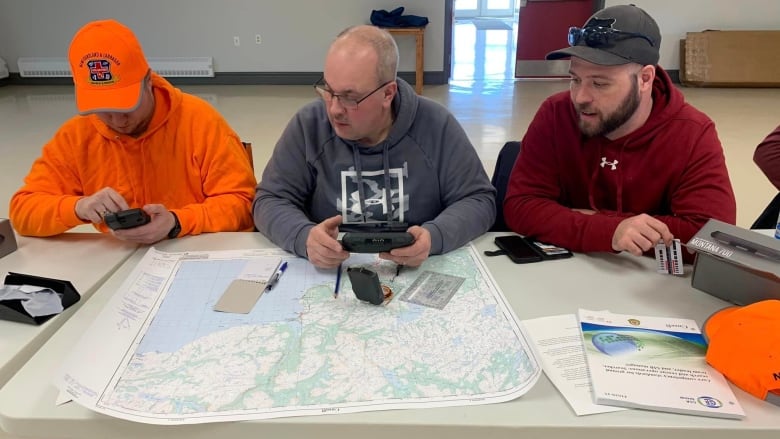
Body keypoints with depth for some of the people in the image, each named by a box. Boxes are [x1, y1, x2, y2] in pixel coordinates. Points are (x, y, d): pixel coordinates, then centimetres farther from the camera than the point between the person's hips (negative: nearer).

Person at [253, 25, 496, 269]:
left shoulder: (437, 125, -8)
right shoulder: (307, 125, -6)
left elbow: (479, 200, -4)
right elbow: (270, 201, -4)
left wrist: (435, 236, -24)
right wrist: (304, 237, -25)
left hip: (418, 272, 0)